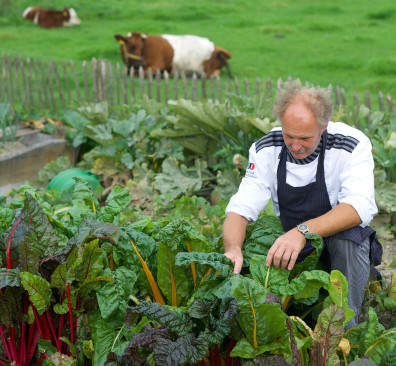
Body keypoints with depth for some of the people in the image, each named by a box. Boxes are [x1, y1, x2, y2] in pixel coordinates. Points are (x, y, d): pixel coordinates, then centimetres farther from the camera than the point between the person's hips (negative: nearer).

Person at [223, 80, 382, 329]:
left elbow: (360, 206, -34)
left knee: (347, 235, -37)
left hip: (345, 244, -2)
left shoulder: (352, 145, -20)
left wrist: (303, 231, -48)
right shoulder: (266, 150, -11)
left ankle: (343, 328, -21)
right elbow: (241, 208, -14)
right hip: (292, 247, 2)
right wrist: (233, 249, -36)